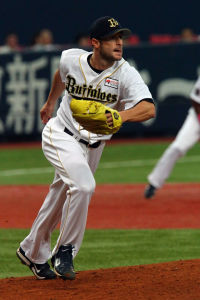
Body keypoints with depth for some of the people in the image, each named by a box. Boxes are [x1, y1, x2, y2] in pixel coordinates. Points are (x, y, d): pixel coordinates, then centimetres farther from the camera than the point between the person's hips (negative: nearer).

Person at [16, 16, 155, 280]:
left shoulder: (125, 74, -19)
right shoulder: (71, 59, -14)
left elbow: (149, 108, -34)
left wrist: (121, 115, -53)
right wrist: (50, 102, 28)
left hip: (93, 146, 3)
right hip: (62, 136, -3)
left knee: (61, 200, 16)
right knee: (83, 185, -27)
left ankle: (33, 252, 38)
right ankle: (65, 251, -11)